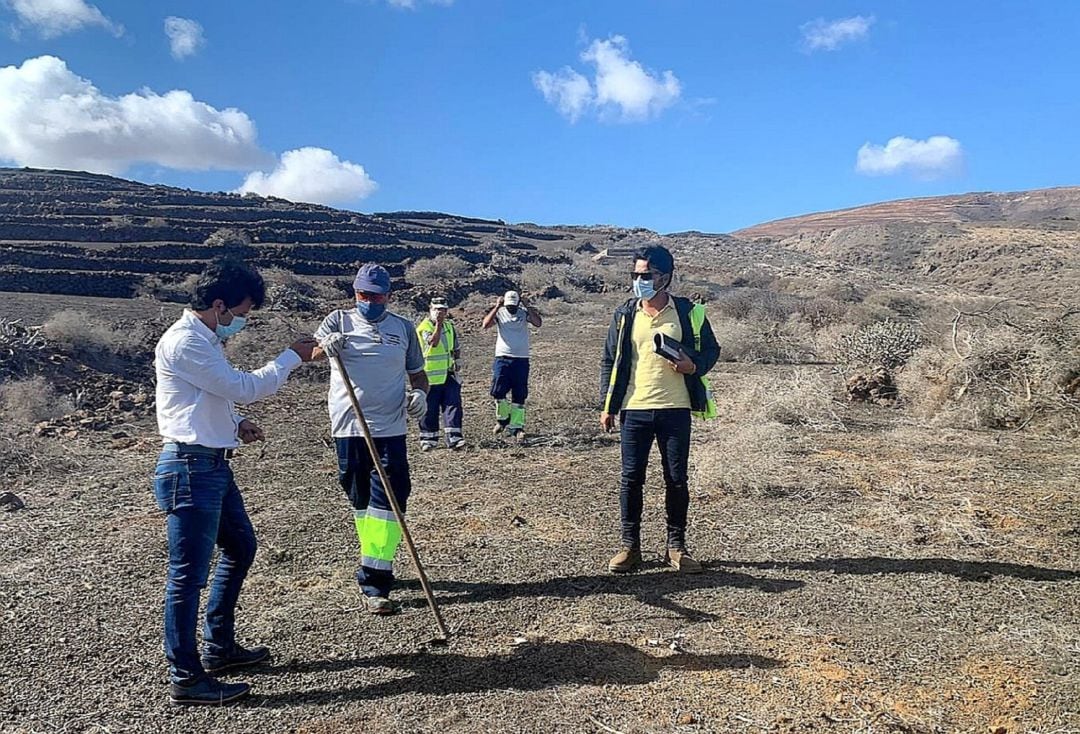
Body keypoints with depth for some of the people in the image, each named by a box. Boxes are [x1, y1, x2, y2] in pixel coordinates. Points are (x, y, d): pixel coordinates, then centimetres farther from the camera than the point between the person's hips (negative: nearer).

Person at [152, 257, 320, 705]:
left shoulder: (204, 339, 15)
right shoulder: (184, 342, -17)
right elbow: (243, 387, -19)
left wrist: (235, 424, 6)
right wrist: (292, 357, -8)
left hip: (213, 466, 11)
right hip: (191, 469, -11)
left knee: (240, 546, 20)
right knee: (189, 573, -2)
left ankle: (218, 647, 32)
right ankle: (185, 678, 10)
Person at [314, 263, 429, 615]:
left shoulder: (403, 327, 9)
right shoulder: (339, 321, 4)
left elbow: (417, 372, 16)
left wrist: (419, 393, -6)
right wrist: (327, 346, -38)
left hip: (390, 428, 0)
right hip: (349, 427, 0)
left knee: (389, 497, -8)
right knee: (359, 497, 10)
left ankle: (375, 581, -5)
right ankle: (375, 565, 29)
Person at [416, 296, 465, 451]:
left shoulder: (450, 327, 12)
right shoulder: (424, 327, -7)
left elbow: (456, 349, 24)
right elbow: (433, 342, -27)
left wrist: (456, 361, 10)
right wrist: (438, 324, -26)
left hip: (449, 374, 5)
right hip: (431, 377, -5)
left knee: (453, 405, -4)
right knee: (430, 409, 3)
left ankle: (454, 438, -4)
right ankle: (428, 438, 15)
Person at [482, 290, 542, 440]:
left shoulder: (524, 313, 1)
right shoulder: (499, 313, 0)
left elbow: (538, 323, -16)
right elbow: (486, 324, -18)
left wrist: (526, 306, -19)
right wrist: (497, 307, -20)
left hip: (521, 360, 1)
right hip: (502, 358, -1)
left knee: (519, 396, 3)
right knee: (498, 391, -11)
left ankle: (516, 427, 10)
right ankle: (502, 419, 13)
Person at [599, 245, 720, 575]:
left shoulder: (688, 312, 1)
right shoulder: (625, 314, 6)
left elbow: (711, 350, 9)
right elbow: (610, 361, 9)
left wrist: (694, 366, -13)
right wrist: (607, 405, 5)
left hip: (675, 410, -1)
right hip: (634, 410, 1)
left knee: (677, 479, 7)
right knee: (631, 479, 3)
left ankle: (676, 546, 21)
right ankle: (630, 545, 15)